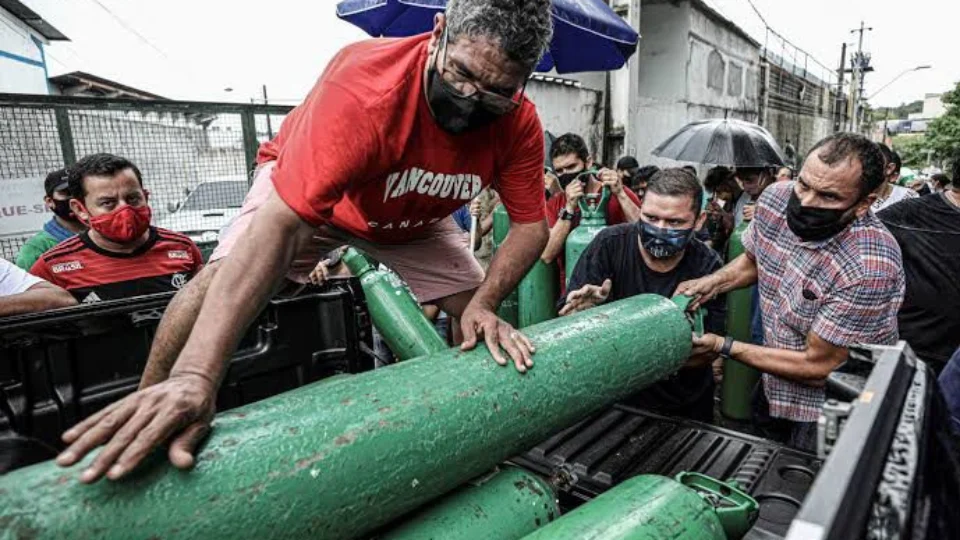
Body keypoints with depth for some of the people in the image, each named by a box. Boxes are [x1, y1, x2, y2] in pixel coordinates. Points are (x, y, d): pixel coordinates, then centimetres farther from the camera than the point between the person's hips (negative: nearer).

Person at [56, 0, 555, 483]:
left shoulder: (518, 123, -26)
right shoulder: (362, 83, -40)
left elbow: (531, 226, -17)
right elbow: (280, 223, -48)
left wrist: (483, 305, -36)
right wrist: (196, 376, -54)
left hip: (413, 219, 4)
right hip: (307, 188, -3)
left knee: (477, 315, -5)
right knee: (222, 277, -23)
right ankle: (141, 427, 1)